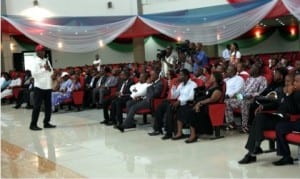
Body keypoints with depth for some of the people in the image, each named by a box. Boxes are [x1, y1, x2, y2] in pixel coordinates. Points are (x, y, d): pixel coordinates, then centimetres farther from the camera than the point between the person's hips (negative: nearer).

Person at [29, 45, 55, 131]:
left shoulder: (47, 61, 14)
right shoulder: (35, 62, -6)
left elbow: (51, 72, 14)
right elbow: (34, 74, -17)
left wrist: (49, 69, -7)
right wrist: (44, 69, -15)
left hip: (48, 87, 7)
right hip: (39, 87, -7)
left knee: (48, 105, 9)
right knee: (37, 106, -4)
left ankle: (46, 123, 17)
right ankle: (33, 124, 1)